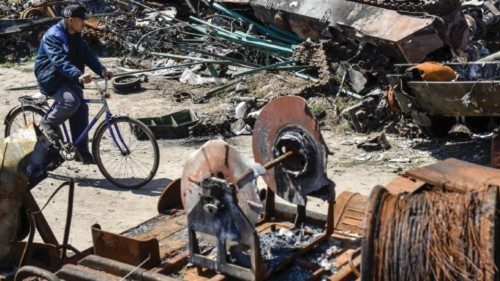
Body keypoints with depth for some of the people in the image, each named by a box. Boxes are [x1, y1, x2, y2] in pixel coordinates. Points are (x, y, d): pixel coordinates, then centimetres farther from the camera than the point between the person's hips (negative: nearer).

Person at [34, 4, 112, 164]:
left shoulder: (76, 37, 10)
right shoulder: (53, 36, -19)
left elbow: (88, 55, 2)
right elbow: (60, 61, -33)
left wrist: (102, 70, -16)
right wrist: (79, 75, -47)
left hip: (69, 80, 8)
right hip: (51, 79, -8)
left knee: (81, 110, -2)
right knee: (71, 101, -32)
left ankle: (82, 152, 5)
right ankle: (48, 123, -5)